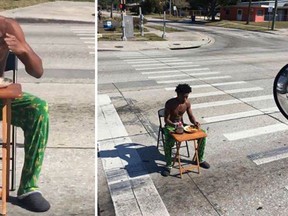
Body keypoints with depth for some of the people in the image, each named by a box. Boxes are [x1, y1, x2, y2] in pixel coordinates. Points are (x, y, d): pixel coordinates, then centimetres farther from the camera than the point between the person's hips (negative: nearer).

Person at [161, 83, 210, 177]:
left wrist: (195, 122, -18)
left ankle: (199, 159, 6)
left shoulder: (187, 103, -5)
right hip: (170, 126, -5)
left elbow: (191, 116, 5)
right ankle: (168, 165, -19)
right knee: (169, 141, -38)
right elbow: (166, 120, -19)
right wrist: (175, 125, -39)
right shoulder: (170, 103, -20)